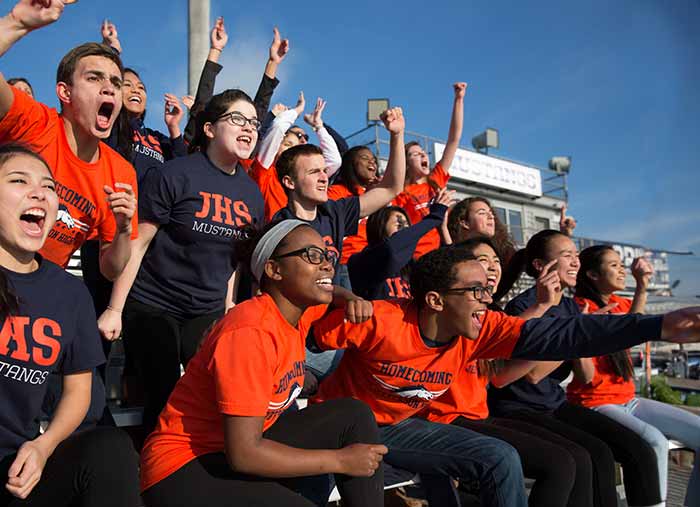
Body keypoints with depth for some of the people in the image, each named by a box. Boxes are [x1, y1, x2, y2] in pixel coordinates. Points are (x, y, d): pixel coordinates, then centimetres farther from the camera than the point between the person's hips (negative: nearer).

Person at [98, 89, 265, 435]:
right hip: (153, 309, -5)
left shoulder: (251, 193, 5)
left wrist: (228, 307, 13)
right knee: (163, 403, 1)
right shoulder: (173, 175, -12)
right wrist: (114, 310, -10)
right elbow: (136, 245, -11)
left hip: (209, 314, 5)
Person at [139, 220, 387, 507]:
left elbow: (323, 291, 24)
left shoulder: (298, 310, -2)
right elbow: (244, 454, -29)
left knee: (353, 414, -4)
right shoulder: (250, 332, -27)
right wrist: (341, 460, -20)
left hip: (242, 448, 9)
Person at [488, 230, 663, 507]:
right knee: (597, 455, -25)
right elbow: (533, 374, -16)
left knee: (639, 450, -7)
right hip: (519, 409, -7)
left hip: (556, 404, 7)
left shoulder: (571, 307, 8)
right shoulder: (522, 306, -13)